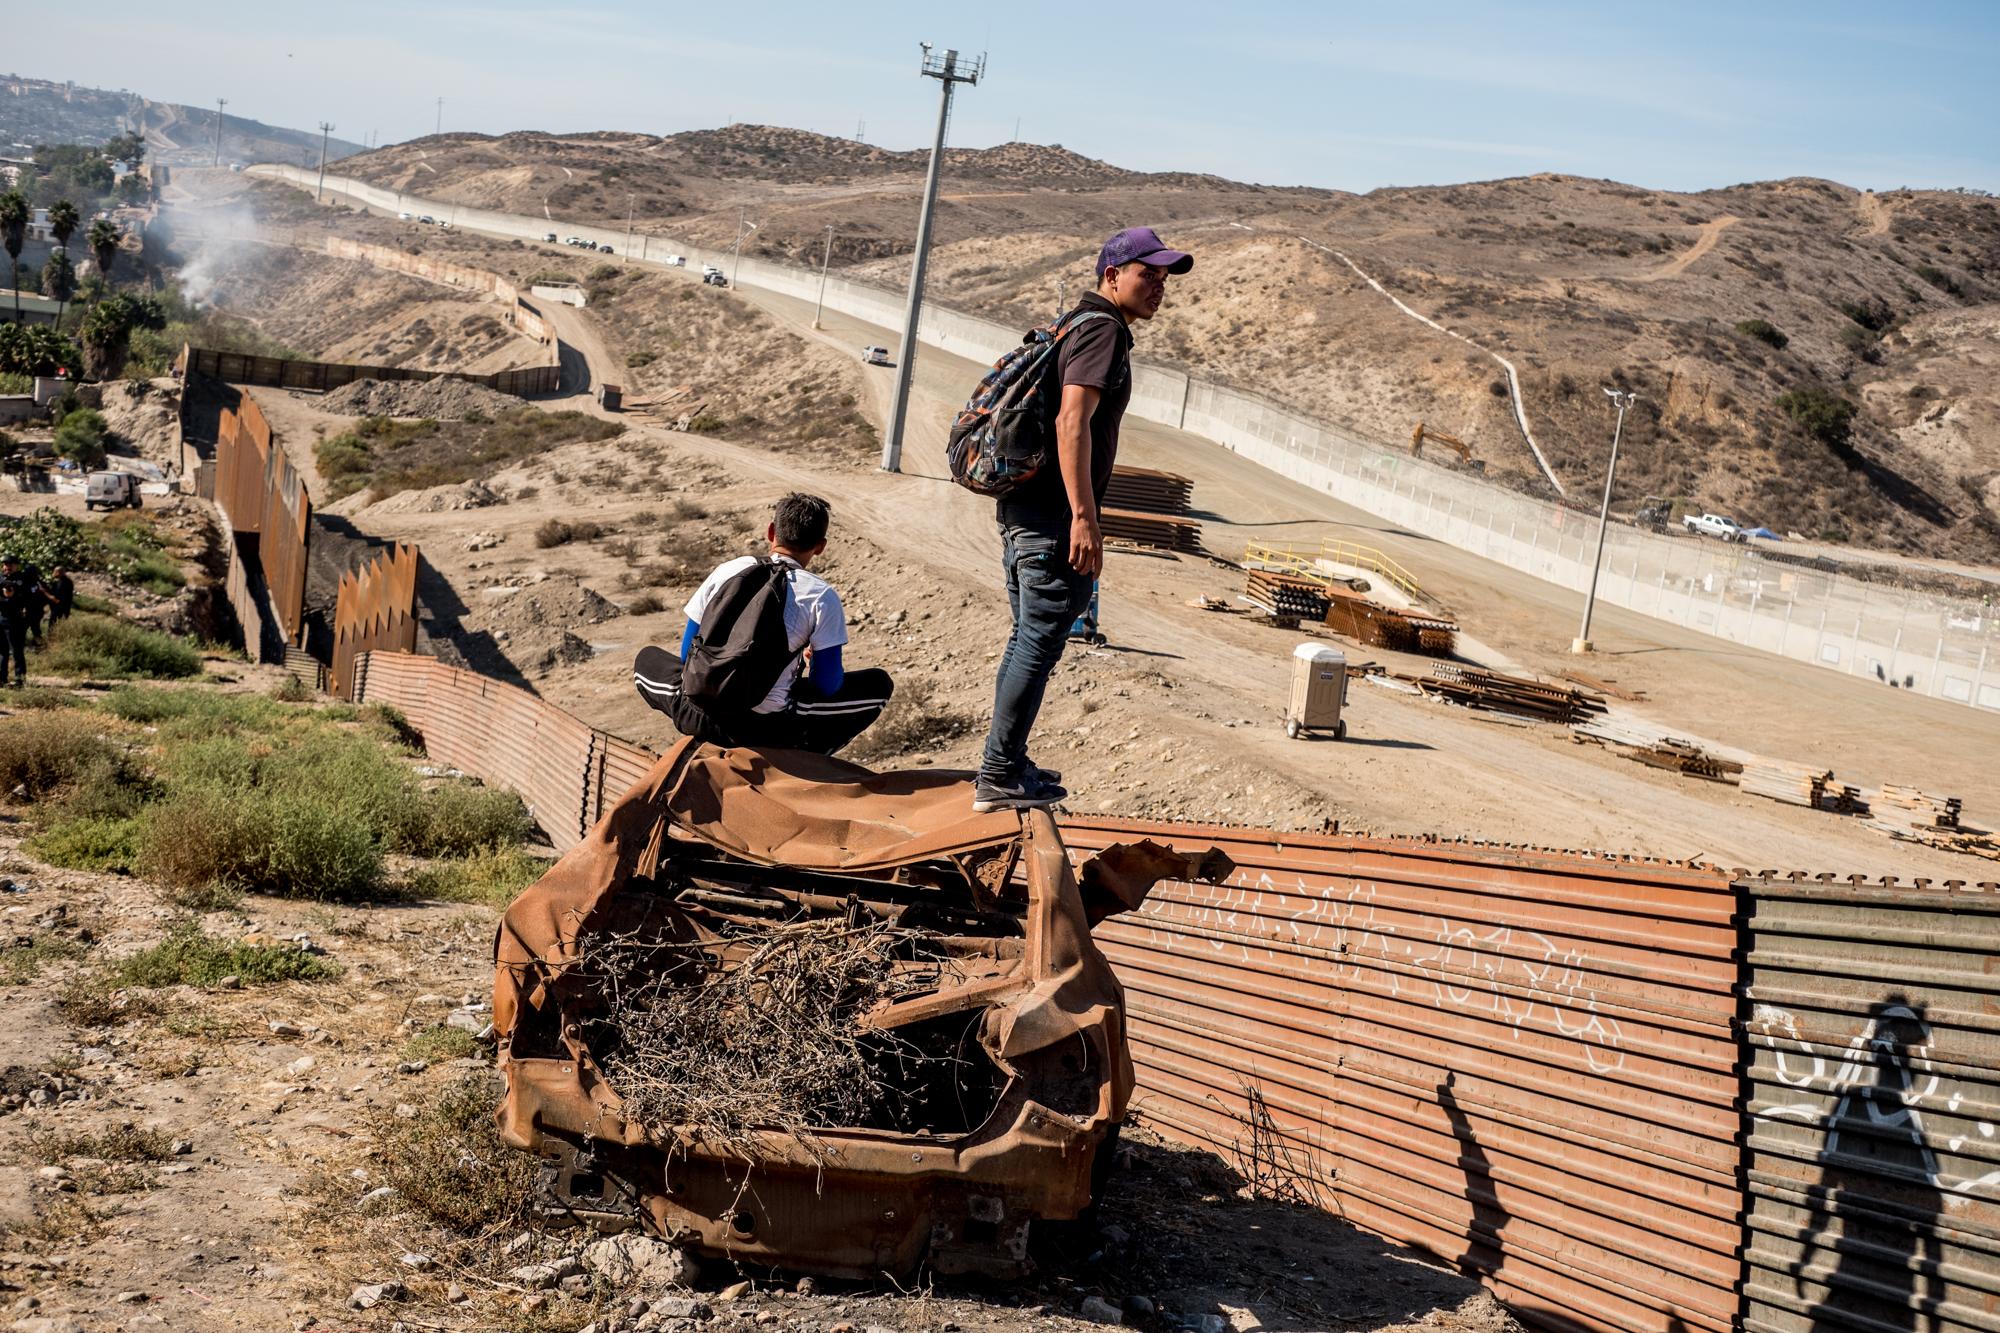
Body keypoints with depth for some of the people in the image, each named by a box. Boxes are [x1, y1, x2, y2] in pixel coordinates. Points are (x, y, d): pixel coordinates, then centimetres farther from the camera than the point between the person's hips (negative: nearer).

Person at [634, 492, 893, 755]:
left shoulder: (727, 571, 5)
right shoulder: (821, 596, -4)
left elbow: (688, 654, 10)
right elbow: (827, 686, -1)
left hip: (701, 718, 3)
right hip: (769, 729, -2)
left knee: (647, 659, 35)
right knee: (878, 684, 16)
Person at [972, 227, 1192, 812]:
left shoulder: (1075, 325, 20)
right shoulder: (1104, 331, -12)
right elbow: (1072, 421, -24)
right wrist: (1083, 516, -27)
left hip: (1022, 506, 10)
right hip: (1054, 518, -10)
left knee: (1028, 639, 17)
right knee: (1040, 644, -5)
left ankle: (1004, 765, 25)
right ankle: (1000, 777, -1)